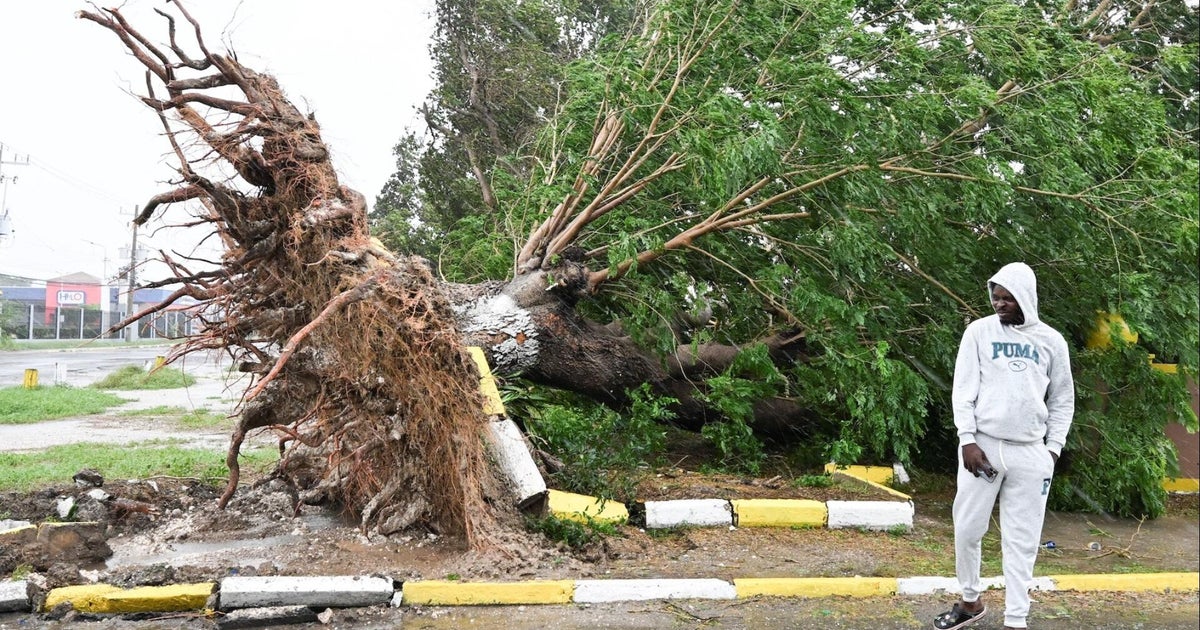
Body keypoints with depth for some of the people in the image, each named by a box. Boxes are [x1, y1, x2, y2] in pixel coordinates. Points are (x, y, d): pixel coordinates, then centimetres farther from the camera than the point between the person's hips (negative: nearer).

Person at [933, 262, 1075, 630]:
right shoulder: (979, 331, 2)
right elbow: (963, 390, -1)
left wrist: (1054, 448, 5)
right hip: (983, 445, -1)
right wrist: (967, 440, -9)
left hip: (1030, 452, 1)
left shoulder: (1051, 341, 7)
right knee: (968, 528, 4)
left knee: (1021, 539, 3)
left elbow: (1062, 400, 13)